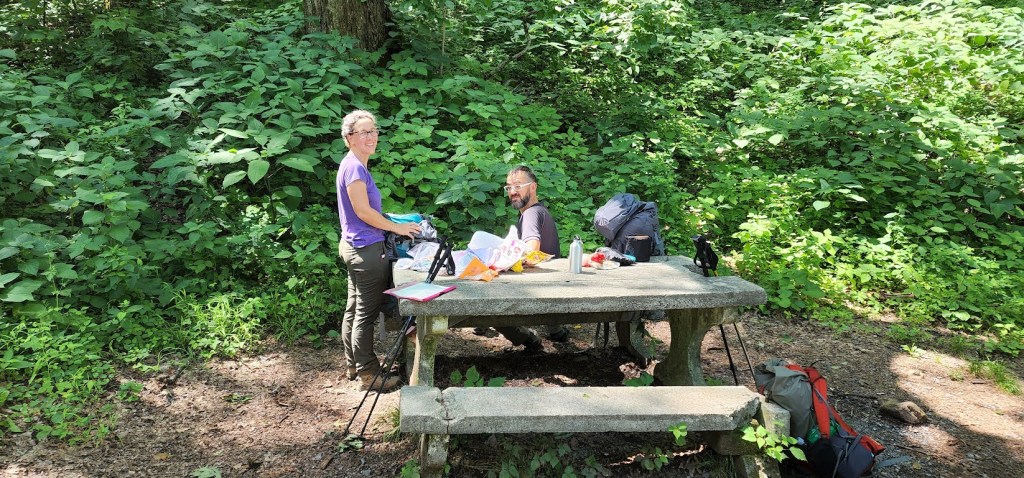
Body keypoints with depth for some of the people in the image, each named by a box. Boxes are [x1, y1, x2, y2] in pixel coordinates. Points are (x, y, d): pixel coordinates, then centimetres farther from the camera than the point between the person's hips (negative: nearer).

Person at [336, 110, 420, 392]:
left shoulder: (356, 165, 13)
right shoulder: (354, 167, -17)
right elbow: (363, 211, -19)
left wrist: (394, 224, 16)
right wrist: (398, 228, -10)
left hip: (354, 246, 10)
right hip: (365, 249, -10)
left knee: (354, 309, 16)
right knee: (366, 313, -2)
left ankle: (353, 366, 27)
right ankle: (367, 373, 6)